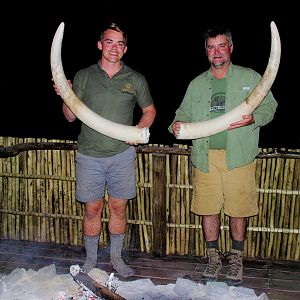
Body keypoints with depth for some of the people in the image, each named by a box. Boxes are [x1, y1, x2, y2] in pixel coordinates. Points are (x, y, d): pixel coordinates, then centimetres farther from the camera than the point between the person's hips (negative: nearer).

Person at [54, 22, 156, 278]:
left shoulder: (135, 79, 2)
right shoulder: (83, 77, 2)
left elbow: (150, 110, 14)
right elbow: (71, 116, 5)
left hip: (122, 154, 1)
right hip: (90, 155, 0)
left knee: (118, 208, 9)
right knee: (92, 209, 7)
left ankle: (116, 257, 27)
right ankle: (91, 260, 24)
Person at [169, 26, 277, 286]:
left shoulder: (251, 78, 8)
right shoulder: (197, 83, 17)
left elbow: (269, 106, 7)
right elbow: (185, 112, 20)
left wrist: (253, 118, -14)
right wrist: (177, 123, -2)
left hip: (239, 157, -2)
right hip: (205, 157, 3)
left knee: (238, 210, 1)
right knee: (208, 208, 6)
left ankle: (236, 260, 21)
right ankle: (213, 259, 23)